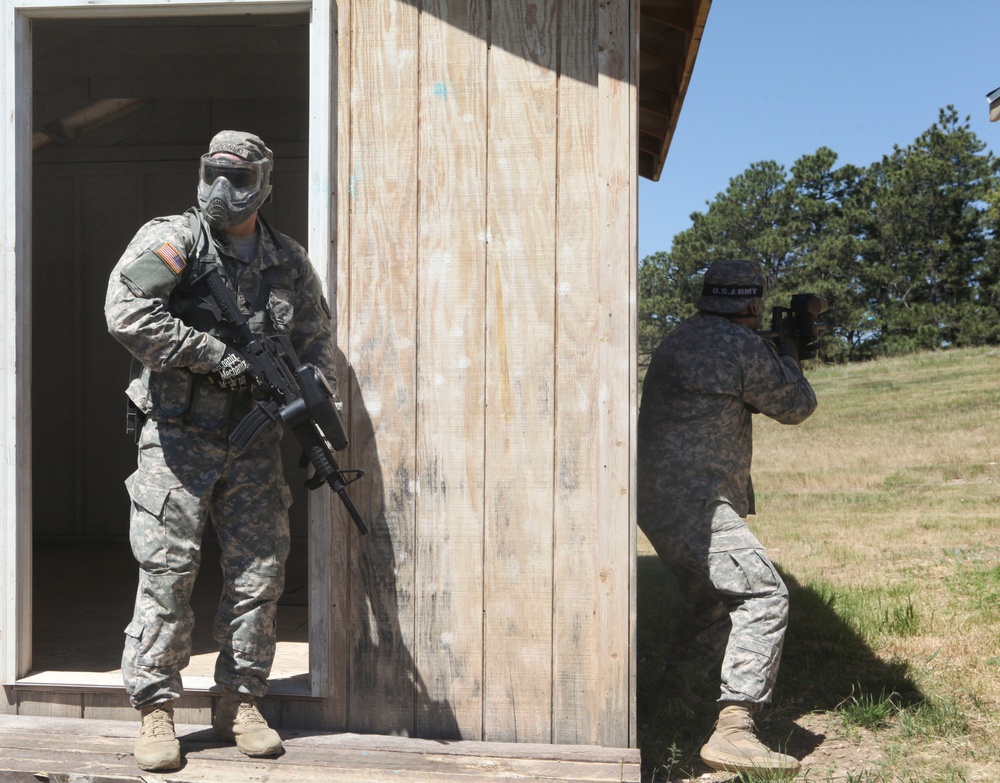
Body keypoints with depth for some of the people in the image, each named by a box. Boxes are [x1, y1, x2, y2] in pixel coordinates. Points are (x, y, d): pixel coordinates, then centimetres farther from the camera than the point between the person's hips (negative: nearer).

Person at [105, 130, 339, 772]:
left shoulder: (290, 262, 10)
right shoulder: (173, 239, -4)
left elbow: (317, 341, 18)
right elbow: (127, 312, -17)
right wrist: (213, 353, -17)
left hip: (255, 442, 4)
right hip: (179, 436, -4)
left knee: (260, 572, 5)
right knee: (167, 572, -4)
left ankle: (241, 702, 19)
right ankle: (157, 710, 7)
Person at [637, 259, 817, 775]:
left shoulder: (677, 341, 15)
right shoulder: (743, 348, -13)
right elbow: (796, 407, 1)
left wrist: (771, 362, 34)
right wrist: (788, 361, 20)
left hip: (658, 500, 10)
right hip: (691, 504, -10)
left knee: (711, 600, 23)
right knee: (763, 596, -12)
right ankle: (733, 730, -20)